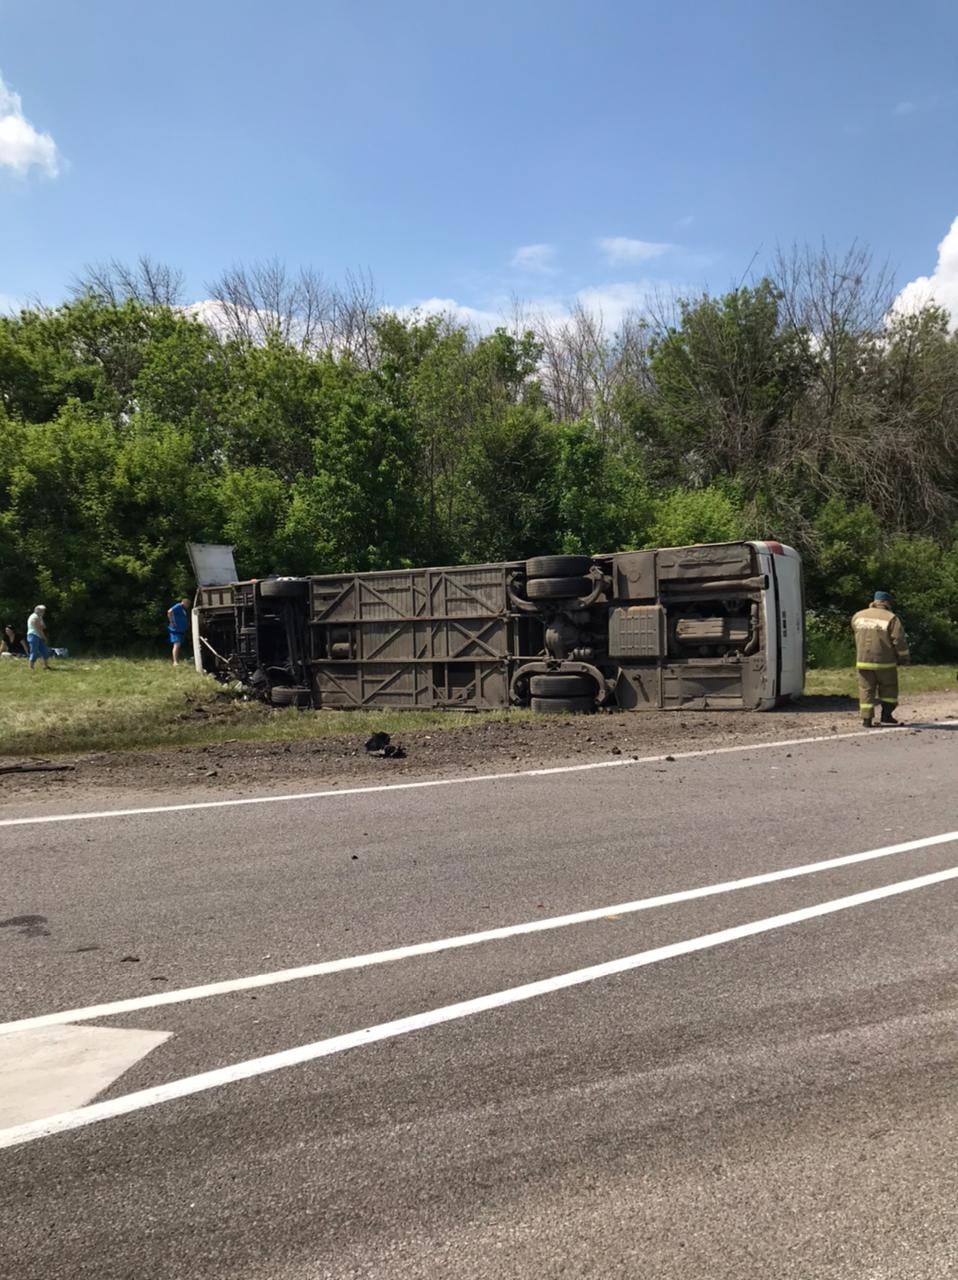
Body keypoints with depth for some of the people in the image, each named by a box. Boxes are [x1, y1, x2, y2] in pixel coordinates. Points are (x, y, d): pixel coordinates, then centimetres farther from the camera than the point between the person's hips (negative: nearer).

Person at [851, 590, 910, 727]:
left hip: (863, 661, 3)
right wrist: (904, 658, 2)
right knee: (888, 688, 16)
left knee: (866, 689, 7)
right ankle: (886, 715, 13)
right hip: (885, 661, -2)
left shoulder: (858, 616, 5)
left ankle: (867, 719, 3)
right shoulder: (891, 618, -6)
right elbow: (899, 641, -8)